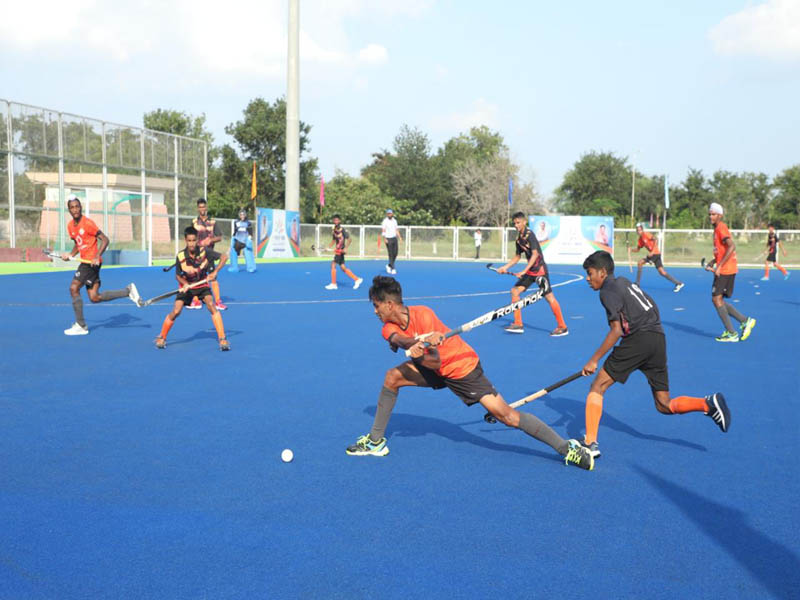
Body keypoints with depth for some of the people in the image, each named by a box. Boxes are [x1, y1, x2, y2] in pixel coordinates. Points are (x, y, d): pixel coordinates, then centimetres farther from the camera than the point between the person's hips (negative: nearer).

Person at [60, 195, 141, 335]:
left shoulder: (87, 223, -13)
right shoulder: (70, 225, 11)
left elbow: (105, 240, -14)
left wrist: (97, 257, -25)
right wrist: (71, 255, 6)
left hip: (91, 262, -8)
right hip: (85, 262, 8)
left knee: (74, 288, -10)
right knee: (94, 298, 5)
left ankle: (80, 326, 0)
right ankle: (128, 291, 17)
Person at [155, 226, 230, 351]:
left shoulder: (204, 251, -23)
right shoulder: (180, 256, -22)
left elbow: (224, 256, -15)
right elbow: (178, 275, -7)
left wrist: (215, 272, -26)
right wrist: (185, 284, -27)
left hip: (202, 284, 0)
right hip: (187, 286, 0)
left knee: (211, 306, -22)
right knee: (175, 311, -9)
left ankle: (222, 339, -17)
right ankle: (161, 338, 15)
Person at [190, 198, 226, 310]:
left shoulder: (213, 222, 2)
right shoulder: (194, 222, 8)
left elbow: (219, 237, 0)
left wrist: (210, 240, -16)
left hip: (209, 251, -2)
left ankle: (218, 302, -5)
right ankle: (196, 301, 14)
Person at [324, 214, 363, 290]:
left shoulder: (343, 230, -12)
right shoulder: (334, 230, 10)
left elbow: (349, 239, -13)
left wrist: (345, 248, -23)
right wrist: (329, 247, 11)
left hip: (341, 250, -8)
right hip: (337, 250, 8)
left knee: (333, 264, -10)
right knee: (343, 268, 9)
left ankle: (333, 284, -1)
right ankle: (357, 279, 18)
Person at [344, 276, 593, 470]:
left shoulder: (423, 315, -25)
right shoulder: (389, 327, -7)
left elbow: (435, 361, -28)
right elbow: (398, 339, -32)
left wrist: (419, 354, -46)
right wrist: (419, 341, -50)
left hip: (462, 367, -7)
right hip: (436, 368, 7)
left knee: (506, 415, -14)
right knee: (393, 377, -6)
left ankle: (567, 448, -8)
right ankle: (376, 441, 8)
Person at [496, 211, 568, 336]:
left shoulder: (529, 235, -15)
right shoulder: (519, 238, 10)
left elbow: (535, 254, -23)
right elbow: (517, 256, 22)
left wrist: (524, 271, -29)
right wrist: (505, 267, 15)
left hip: (540, 269, -9)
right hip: (530, 270, 9)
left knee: (549, 297, -8)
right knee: (515, 291, 4)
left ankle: (562, 327, 0)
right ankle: (518, 324, 8)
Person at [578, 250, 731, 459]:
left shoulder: (608, 291, -3)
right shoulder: (624, 282, 23)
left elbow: (617, 330, -11)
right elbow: (653, 308, 27)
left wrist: (594, 360, -9)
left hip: (638, 339, -8)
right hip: (659, 338, 8)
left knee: (597, 388, 0)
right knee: (664, 406, 13)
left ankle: (590, 443, -7)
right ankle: (709, 404, -8)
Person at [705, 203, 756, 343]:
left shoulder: (721, 228, -12)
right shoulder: (718, 229, 18)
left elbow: (731, 247, -25)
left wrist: (719, 266, -25)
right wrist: (712, 262, 16)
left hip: (725, 270, -10)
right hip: (728, 270, 10)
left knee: (716, 299, -7)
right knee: (718, 300, 12)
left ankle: (731, 334, -4)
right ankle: (745, 321, 13)